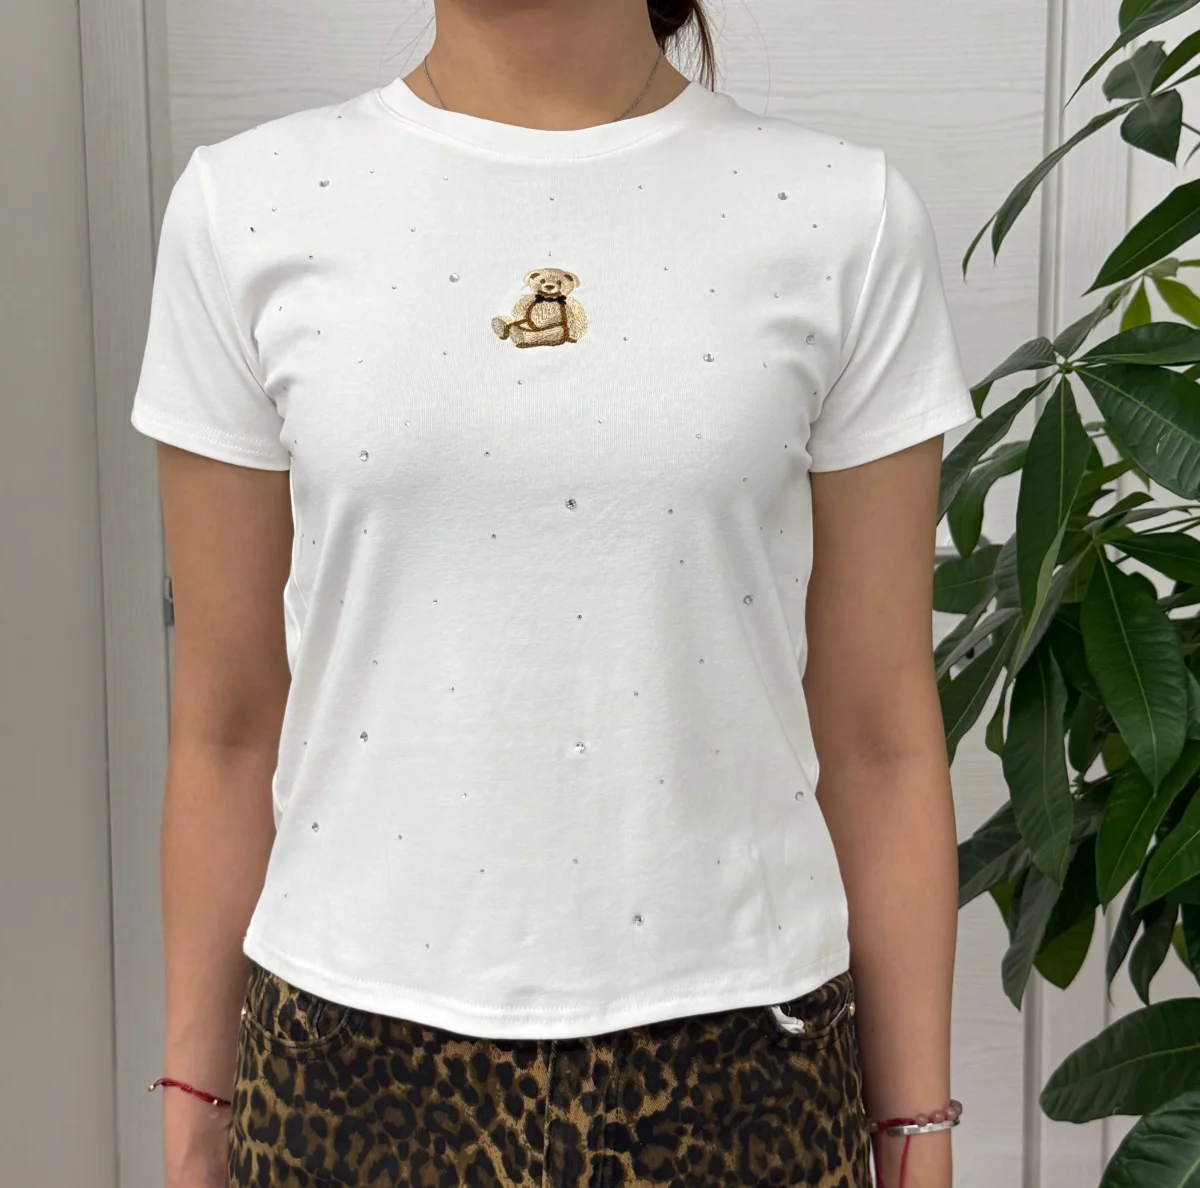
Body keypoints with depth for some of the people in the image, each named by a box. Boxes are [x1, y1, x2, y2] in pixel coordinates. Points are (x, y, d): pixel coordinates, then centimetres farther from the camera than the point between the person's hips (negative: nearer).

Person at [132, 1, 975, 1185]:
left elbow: (880, 734, -2)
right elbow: (226, 729, 1)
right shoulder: (246, 209, -2)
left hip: (735, 1059, 0)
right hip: (355, 1057, 1)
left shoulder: (843, 217, -4)